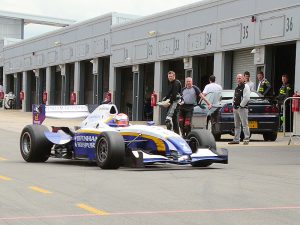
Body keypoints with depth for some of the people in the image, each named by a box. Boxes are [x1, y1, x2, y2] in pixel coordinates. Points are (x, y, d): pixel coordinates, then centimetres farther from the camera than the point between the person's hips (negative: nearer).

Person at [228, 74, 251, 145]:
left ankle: (246, 139, -5)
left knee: (244, 125, -8)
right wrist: (233, 105, 12)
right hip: (236, 109, 9)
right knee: (236, 125, 12)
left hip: (242, 108, -9)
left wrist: (241, 106, -16)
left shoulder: (245, 87, -8)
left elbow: (246, 98, -17)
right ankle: (236, 140, 17)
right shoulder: (237, 88, 20)